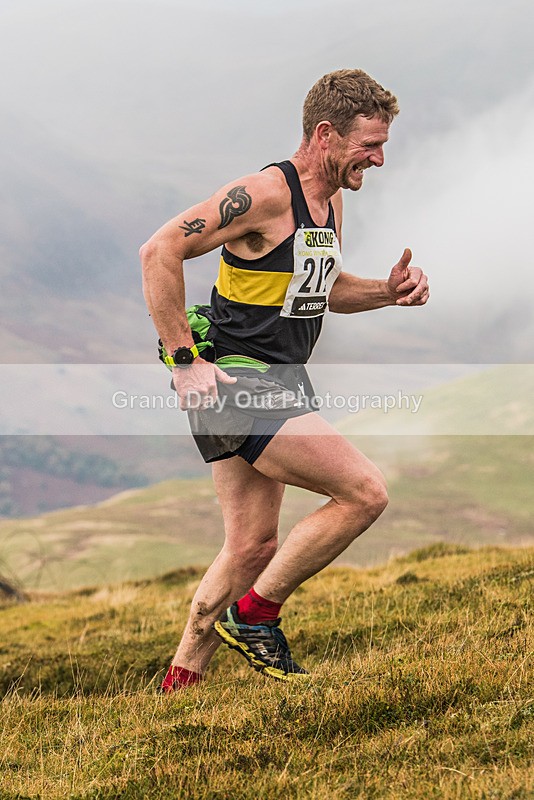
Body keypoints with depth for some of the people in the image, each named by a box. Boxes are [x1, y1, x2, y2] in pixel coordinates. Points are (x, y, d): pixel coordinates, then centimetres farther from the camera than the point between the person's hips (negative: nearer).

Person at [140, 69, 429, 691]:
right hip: (232, 380, -10)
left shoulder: (330, 201, 12)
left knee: (253, 549, 12)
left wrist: (387, 291, 7)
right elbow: (160, 252, -20)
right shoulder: (266, 193, -17)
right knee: (365, 492, -15)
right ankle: (254, 614, -2)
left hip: (272, 386, 10)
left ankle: (179, 683, 22)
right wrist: (184, 360, -21)